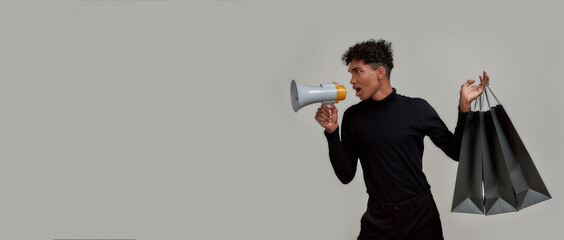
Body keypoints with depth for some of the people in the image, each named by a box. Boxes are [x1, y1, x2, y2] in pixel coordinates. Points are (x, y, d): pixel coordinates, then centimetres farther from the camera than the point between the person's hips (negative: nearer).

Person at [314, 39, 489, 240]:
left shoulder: (417, 109, -4)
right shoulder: (353, 117, -1)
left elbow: (456, 151, 1)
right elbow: (346, 175, -2)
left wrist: (464, 106, -10)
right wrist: (332, 131, -12)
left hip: (422, 216, 0)